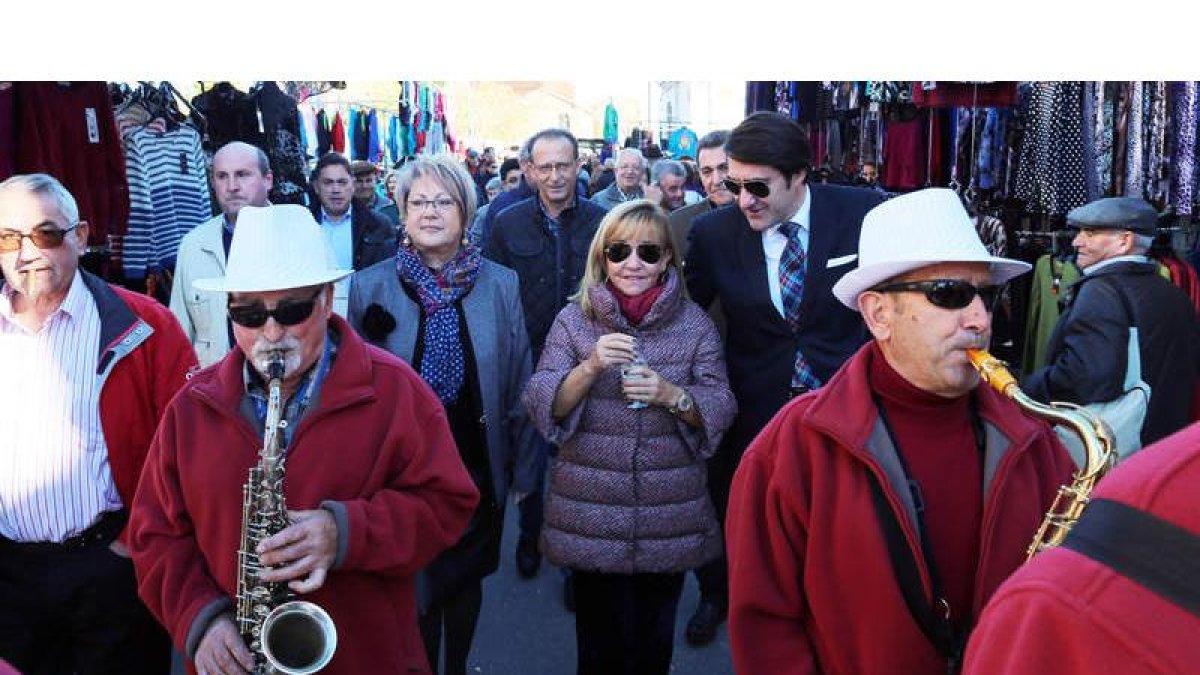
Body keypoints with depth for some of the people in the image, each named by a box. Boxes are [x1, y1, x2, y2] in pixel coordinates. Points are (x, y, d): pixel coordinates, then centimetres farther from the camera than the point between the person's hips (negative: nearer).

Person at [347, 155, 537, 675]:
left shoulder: (501, 284, -5)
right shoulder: (369, 287, -6)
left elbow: (519, 385, -1)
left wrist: (524, 469, 1)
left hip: (479, 468, 2)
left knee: (466, 578, 19)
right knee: (415, 588, 11)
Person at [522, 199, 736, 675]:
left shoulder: (695, 323, 1)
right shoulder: (573, 319, 1)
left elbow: (721, 410, -2)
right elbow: (541, 406, -6)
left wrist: (672, 396, -21)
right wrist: (590, 367, -22)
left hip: (671, 513, 0)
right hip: (591, 511, 0)